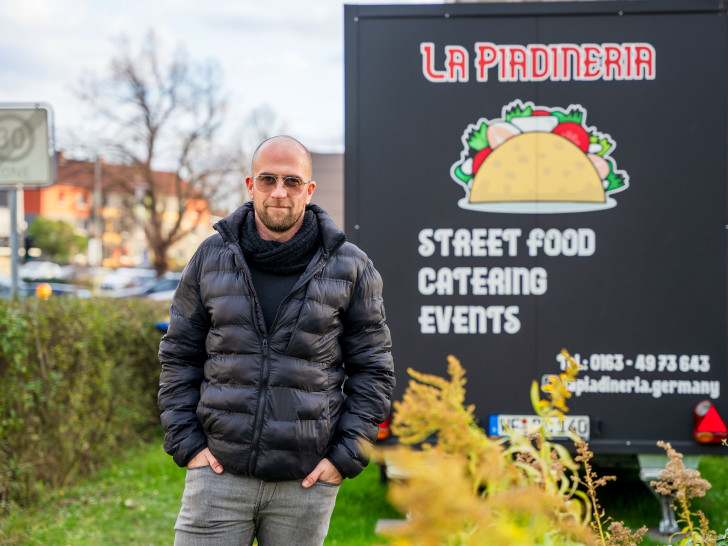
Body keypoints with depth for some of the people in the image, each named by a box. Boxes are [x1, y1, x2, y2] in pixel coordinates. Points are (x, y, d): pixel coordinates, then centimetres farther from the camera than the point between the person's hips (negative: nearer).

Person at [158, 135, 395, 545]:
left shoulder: (350, 268, 2)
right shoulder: (212, 258, 6)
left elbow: (373, 369, 5)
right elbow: (178, 356, 11)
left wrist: (345, 456, -3)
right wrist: (186, 442, 1)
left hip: (306, 481, 0)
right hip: (219, 470, 1)